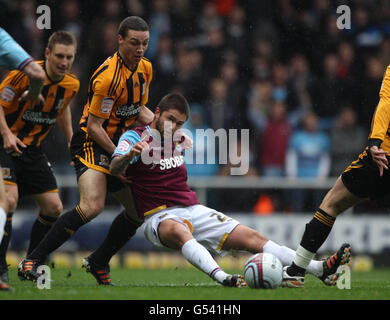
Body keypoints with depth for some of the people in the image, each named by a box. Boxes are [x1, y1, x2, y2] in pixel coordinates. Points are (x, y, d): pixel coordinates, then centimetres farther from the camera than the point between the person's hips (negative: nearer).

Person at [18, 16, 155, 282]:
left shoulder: (145, 68, 5)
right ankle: (32, 261, -23)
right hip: (91, 144, -9)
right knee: (92, 206, -28)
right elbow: (93, 126, -20)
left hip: (118, 145, 9)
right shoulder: (108, 75, -22)